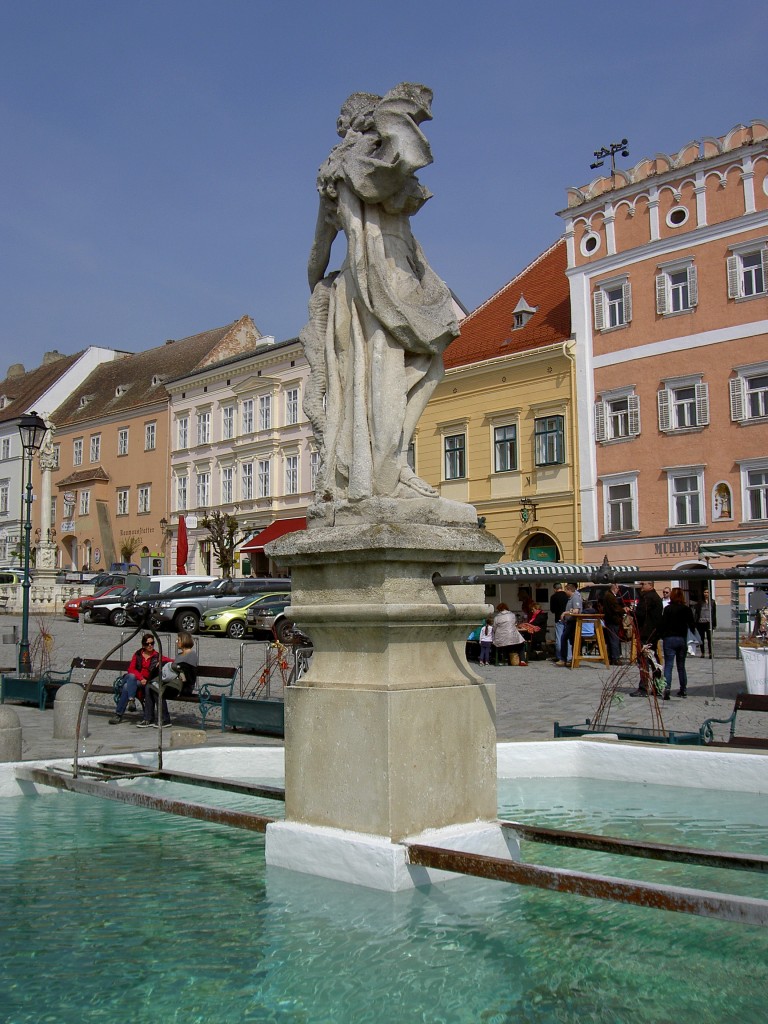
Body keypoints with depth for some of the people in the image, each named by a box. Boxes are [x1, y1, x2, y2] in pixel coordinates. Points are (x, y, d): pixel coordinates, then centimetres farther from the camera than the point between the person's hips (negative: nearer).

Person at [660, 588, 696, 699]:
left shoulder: (667, 609, -8)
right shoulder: (687, 609, 1)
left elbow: (663, 624, -9)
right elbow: (692, 625, 4)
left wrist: (662, 636, 4)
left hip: (669, 639, -3)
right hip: (682, 639, 3)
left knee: (668, 665, -5)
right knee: (681, 666, 15)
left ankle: (667, 688, -21)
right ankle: (683, 690, 18)